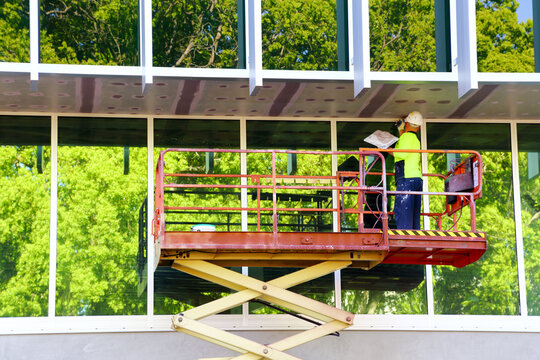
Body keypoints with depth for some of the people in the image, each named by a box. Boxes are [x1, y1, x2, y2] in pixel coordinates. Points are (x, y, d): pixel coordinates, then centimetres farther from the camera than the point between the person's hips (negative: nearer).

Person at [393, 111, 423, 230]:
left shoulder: (407, 136, -1)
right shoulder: (416, 139, 26)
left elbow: (402, 154, -17)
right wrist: (400, 131, 47)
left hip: (407, 178, -9)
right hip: (417, 178, 9)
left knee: (401, 210, -14)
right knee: (414, 214, 7)